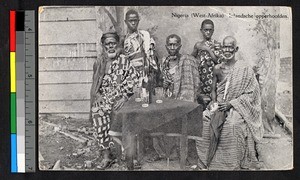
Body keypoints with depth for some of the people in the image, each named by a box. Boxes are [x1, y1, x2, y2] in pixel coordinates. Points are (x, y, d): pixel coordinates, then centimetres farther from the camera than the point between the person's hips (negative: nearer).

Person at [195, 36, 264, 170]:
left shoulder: (244, 69, -3)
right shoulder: (217, 69, 10)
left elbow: (250, 93, -5)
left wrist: (231, 103, -14)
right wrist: (215, 104, -3)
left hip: (237, 108, -4)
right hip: (219, 105, 4)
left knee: (232, 125, -33)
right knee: (202, 119, -20)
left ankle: (231, 164, -20)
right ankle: (206, 160, -7)